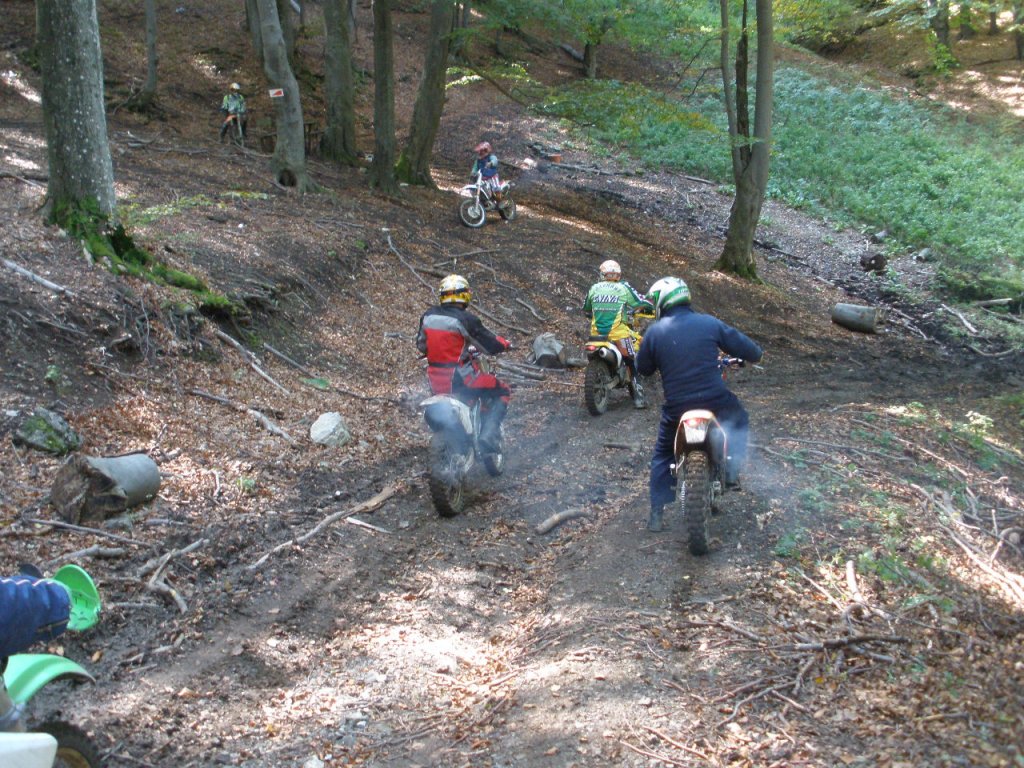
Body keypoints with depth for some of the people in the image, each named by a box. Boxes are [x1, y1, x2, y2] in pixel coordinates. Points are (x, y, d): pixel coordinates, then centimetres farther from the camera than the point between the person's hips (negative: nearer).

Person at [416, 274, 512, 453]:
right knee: (503, 392, 9)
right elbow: (491, 345, -8)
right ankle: (489, 436, -5)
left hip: (436, 382, 6)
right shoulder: (466, 320, -14)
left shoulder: (428, 316, 4)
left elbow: (421, 345, 17)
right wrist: (505, 344, 14)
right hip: (461, 380, -6)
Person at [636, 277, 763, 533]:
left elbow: (643, 368, 11)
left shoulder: (654, 332, -3)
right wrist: (751, 357, 28)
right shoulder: (710, 323, -2)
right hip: (717, 403, 0)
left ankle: (657, 514, 16)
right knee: (739, 420, 33)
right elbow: (751, 350, 4)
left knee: (662, 456, 21)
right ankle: (731, 471, 18)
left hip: (677, 409, 0)